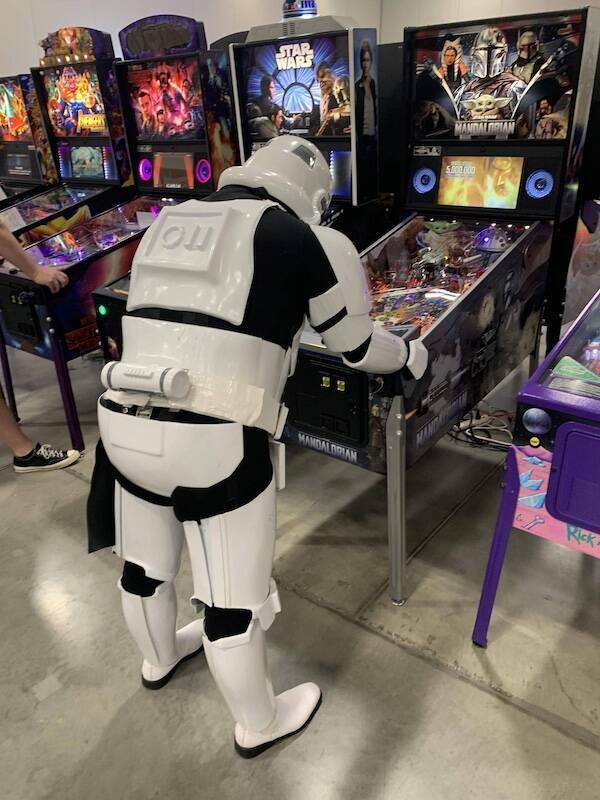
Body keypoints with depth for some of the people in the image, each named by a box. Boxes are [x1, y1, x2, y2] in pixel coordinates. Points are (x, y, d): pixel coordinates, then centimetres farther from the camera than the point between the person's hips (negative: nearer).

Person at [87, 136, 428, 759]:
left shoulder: (167, 224, 15)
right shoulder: (301, 239, -1)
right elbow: (358, 348, 7)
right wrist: (412, 354, 28)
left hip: (125, 425, 7)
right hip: (215, 443, -6)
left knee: (145, 564, 28)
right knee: (233, 601, 13)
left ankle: (158, 659, 57)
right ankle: (258, 725, 39)